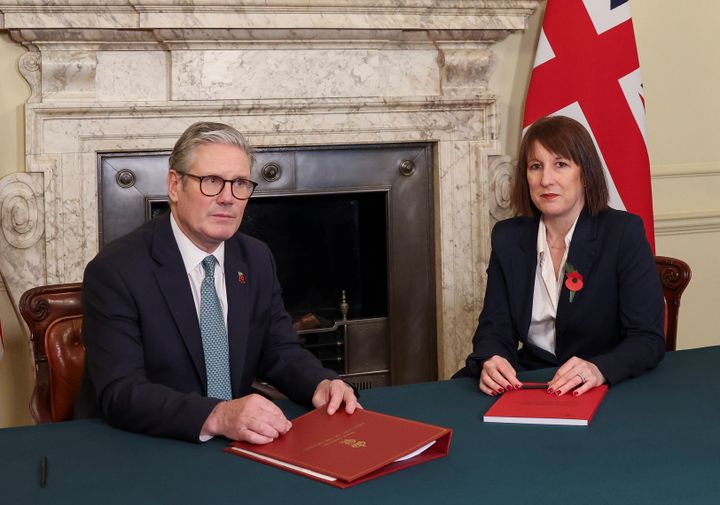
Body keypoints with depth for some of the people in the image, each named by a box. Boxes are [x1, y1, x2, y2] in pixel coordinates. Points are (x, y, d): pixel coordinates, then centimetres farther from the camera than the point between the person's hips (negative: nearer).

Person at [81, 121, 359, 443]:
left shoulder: (257, 260, 6)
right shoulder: (114, 271, -13)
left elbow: (280, 353, 12)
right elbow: (119, 395, -21)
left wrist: (321, 384, -10)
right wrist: (216, 416, -35)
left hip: (239, 444, 3)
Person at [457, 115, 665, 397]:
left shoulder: (623, 233, -7)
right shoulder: (507, 237, 4)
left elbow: (649, 339, -12)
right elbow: (495, 328, 3)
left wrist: (599, 369, -33)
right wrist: (490, 361, -22)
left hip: (604, 388, -3)